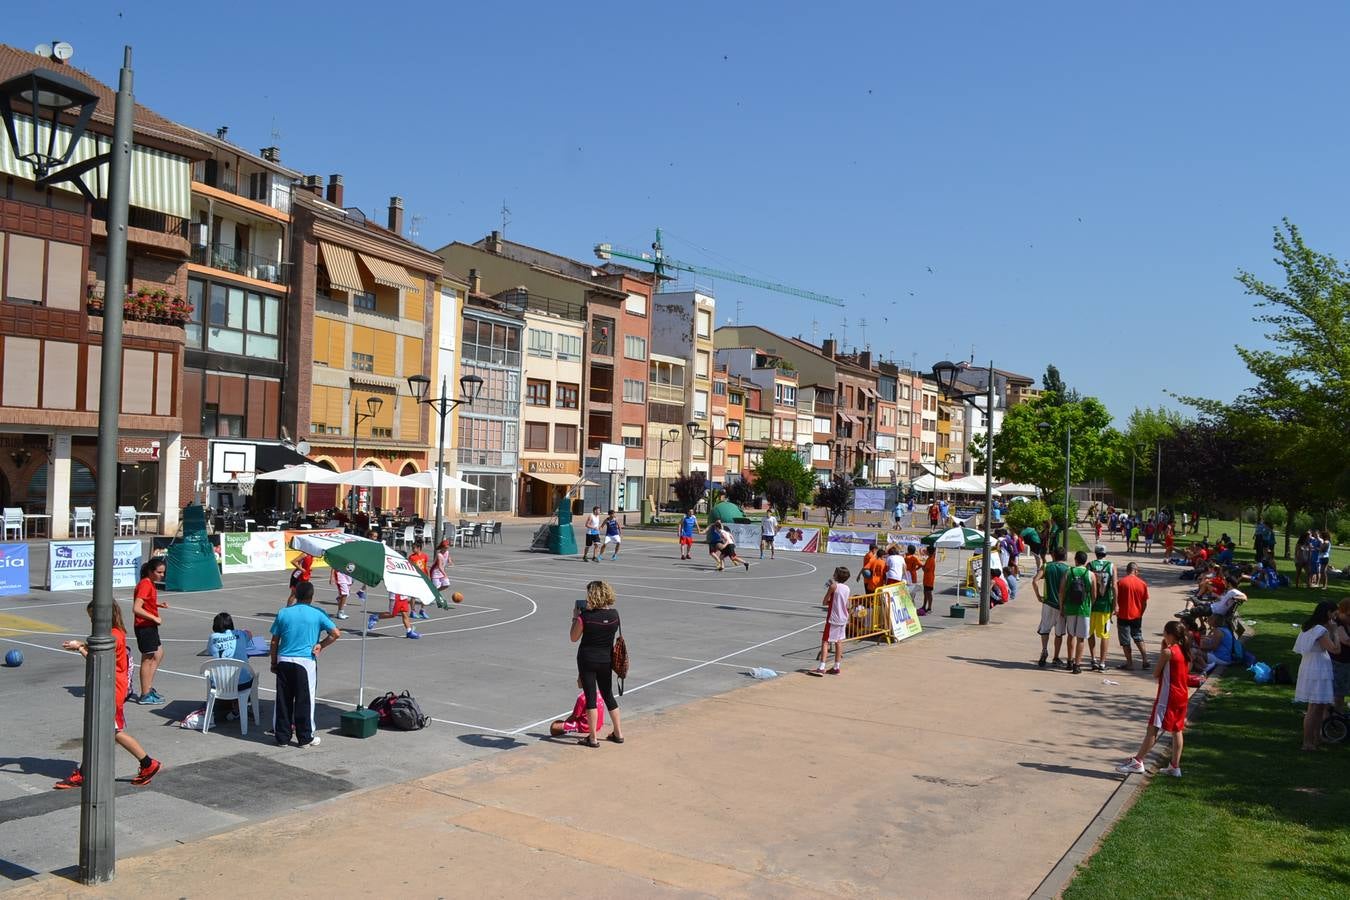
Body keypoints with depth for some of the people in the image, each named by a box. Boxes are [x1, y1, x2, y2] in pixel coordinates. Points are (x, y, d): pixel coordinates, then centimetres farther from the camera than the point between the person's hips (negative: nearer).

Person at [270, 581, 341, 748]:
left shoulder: (283, 613, 3)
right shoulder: (317, 614, -3)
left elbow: (274, 642, 5)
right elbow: (336, 633, -7)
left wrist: (274, 663, 13)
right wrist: (320, 646, 4)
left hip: (284, 661, 2)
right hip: (306, 662, -2)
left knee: (283, 699, 10)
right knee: (304, 700, 4)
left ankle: (282, 736, 17)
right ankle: (305, 738, 11)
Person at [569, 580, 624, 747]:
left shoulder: (585, 616, -18)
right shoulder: (614, 614, -6)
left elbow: (574, 638, -6)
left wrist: (575, 617, 4)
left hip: (587, 660, -5)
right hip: (606, 659, 5)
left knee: (590, 696, 3)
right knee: (608, 695, 17)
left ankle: (593, 738, 7)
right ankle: (618, 733, 24)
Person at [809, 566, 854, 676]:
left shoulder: (833, 586, -14)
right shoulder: (847, 588, 6)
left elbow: (824, 602, -10)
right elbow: (846, 605, 12)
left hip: (832, 618, -7)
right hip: (843, 618, 7)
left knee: (825, 642, -6)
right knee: (839, 642, 12)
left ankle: (821, 668, -12)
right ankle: (836, 667, 16)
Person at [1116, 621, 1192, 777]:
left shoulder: (1167, 652, -15)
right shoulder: (1185, 652, 7)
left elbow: (1156, 674, -9)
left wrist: (1161, 653, -4)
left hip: (1168, 696, -8)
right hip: (1182, 695, 8)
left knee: (1153, 729, -8)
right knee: (1177, 730, 12)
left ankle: (1137, 761, -9)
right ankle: (1175, 767, 16)